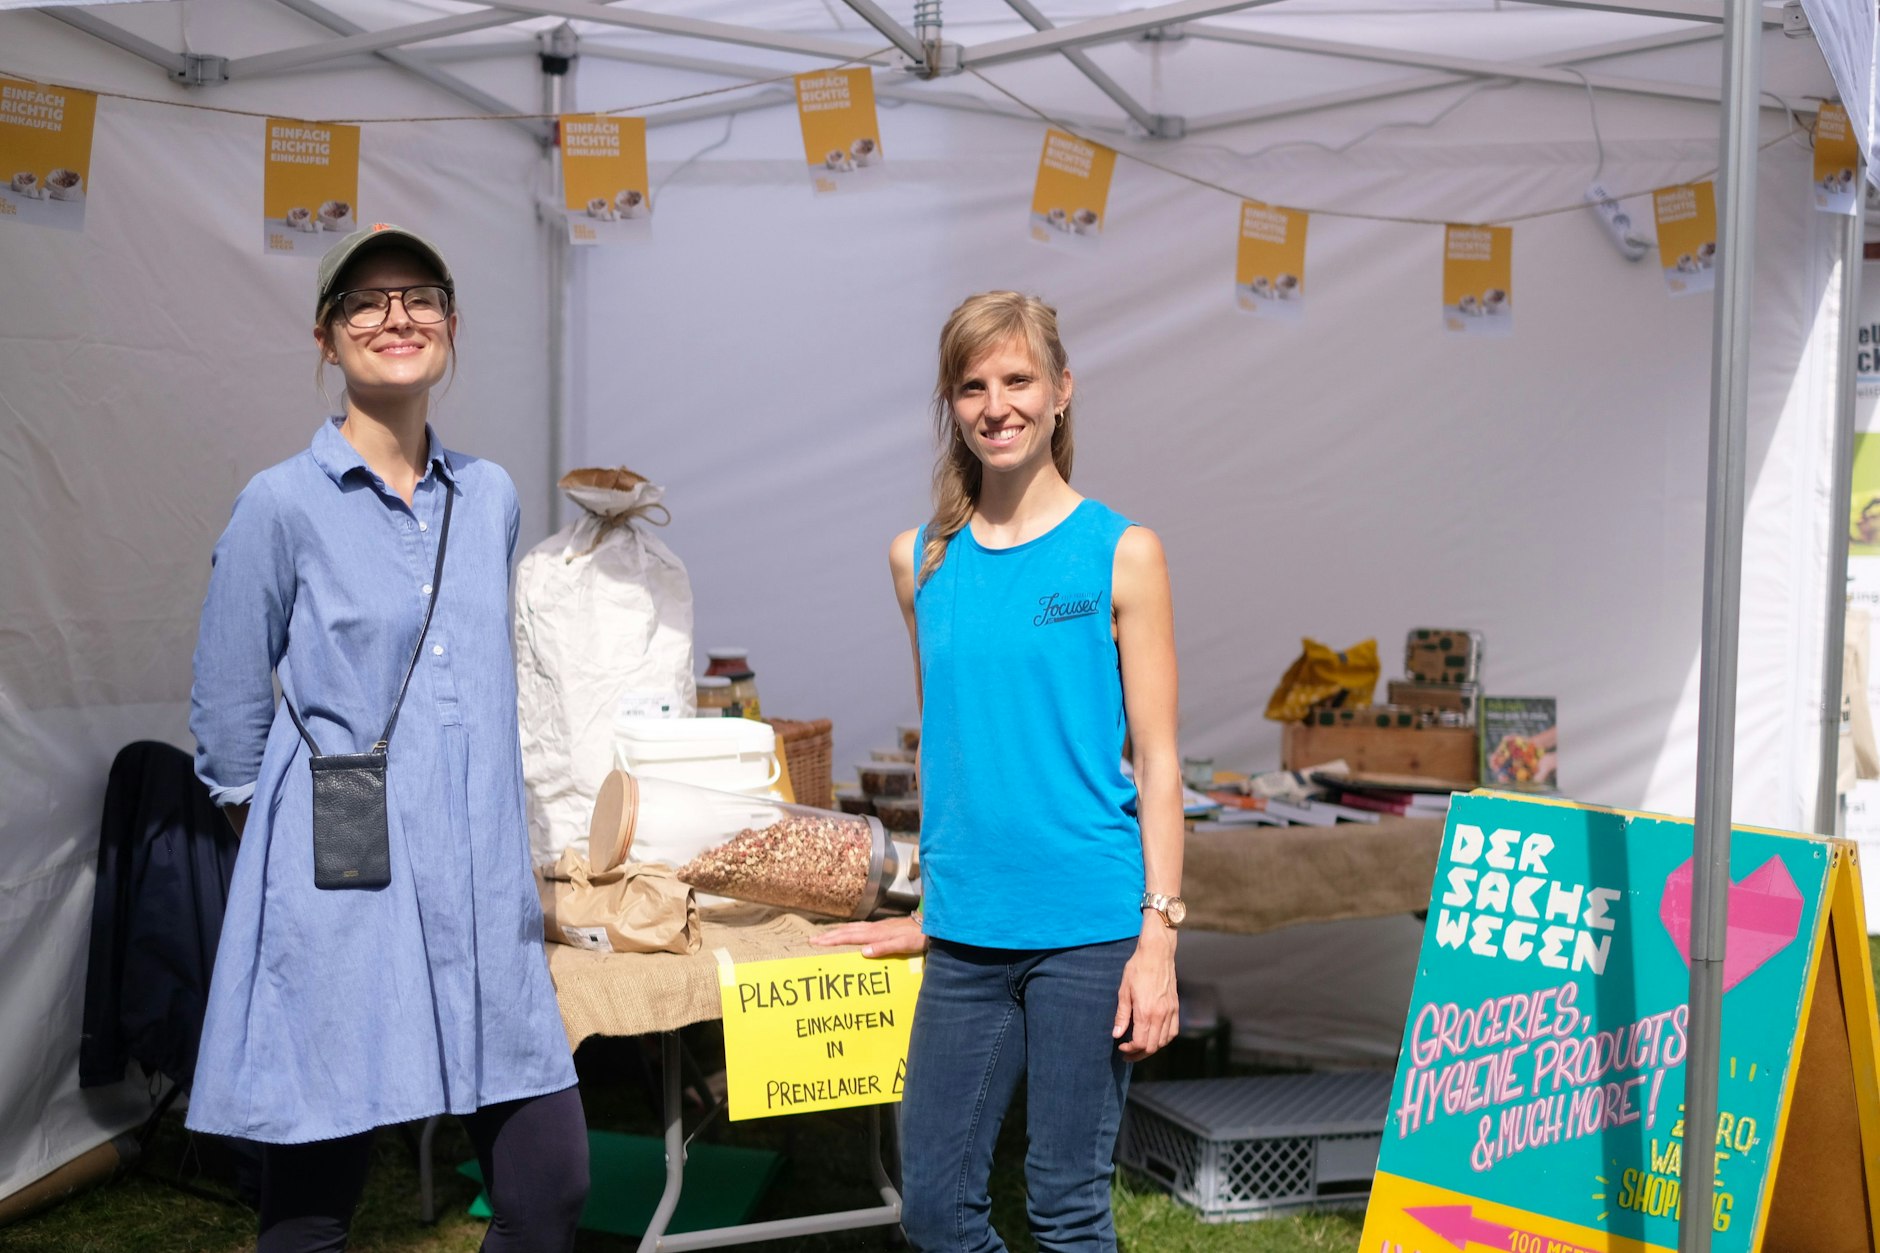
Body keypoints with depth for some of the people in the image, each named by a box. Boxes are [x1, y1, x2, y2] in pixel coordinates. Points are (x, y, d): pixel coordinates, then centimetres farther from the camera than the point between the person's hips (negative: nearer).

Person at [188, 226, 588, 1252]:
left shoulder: (490, 497, 10)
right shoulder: (284, 504, -4)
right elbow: (227, 726, 2)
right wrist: (304, 848, 9)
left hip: (483, 899, 4)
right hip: (339, 911, -4)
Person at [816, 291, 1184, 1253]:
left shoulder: (1121, 553, -3)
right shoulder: (920, 559, 7)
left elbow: (1156, 761, -3)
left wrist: (1158, 935, -8)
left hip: (1088, 926, -3)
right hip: (966, 931, 4)